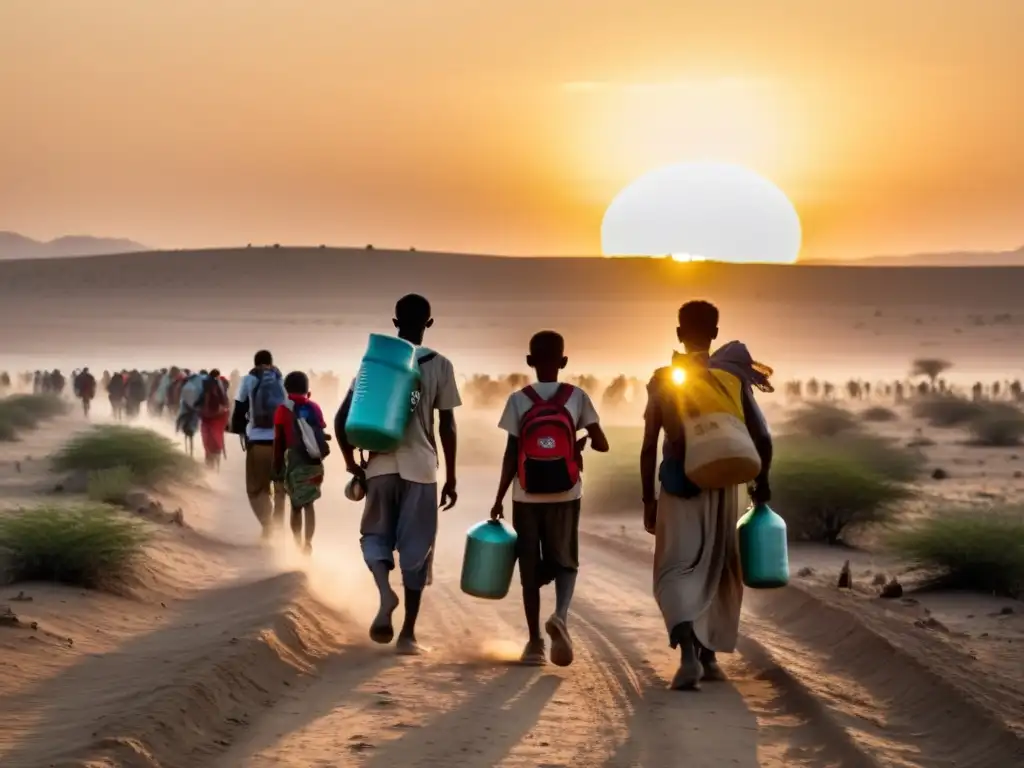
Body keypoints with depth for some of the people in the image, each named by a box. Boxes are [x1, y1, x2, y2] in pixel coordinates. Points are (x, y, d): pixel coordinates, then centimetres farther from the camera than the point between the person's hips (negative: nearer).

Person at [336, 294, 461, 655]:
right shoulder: (440, 365, 1)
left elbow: (342, 417, 1)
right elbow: (447, 426, 0)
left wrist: (351, 461, 11)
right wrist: (451, 478, 6)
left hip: (381, 465, 1)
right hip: (420, 467, -1)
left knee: (376, 534, 17)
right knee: (416, 548, 6)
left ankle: (384, 589, -15)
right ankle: (408, 634, 5)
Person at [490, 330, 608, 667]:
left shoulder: (518, 400, -5)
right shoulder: (577, 397, -2)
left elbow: (511, 455, -6)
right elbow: (602, 444, -3)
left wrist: (498, 500, 0)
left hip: (527, 497, 0)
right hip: (564, 496, 0)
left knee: (530, 567, 8)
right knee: (565, 561, 10)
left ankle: (535, 641, 7)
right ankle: (561, 615, -18)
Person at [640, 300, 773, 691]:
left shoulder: (661, 381, -4)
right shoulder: (731, 378, -3)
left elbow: (649, 447, -4)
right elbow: (762, 438, -3)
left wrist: (648, 499, 5)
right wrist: (761, 481, 13)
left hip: (678, 486, -1)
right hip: (720, 486, 1)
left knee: (677, 570, -2)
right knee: (716, 569, 16)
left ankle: (688, 650, -25)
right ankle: (708, 654, 23)